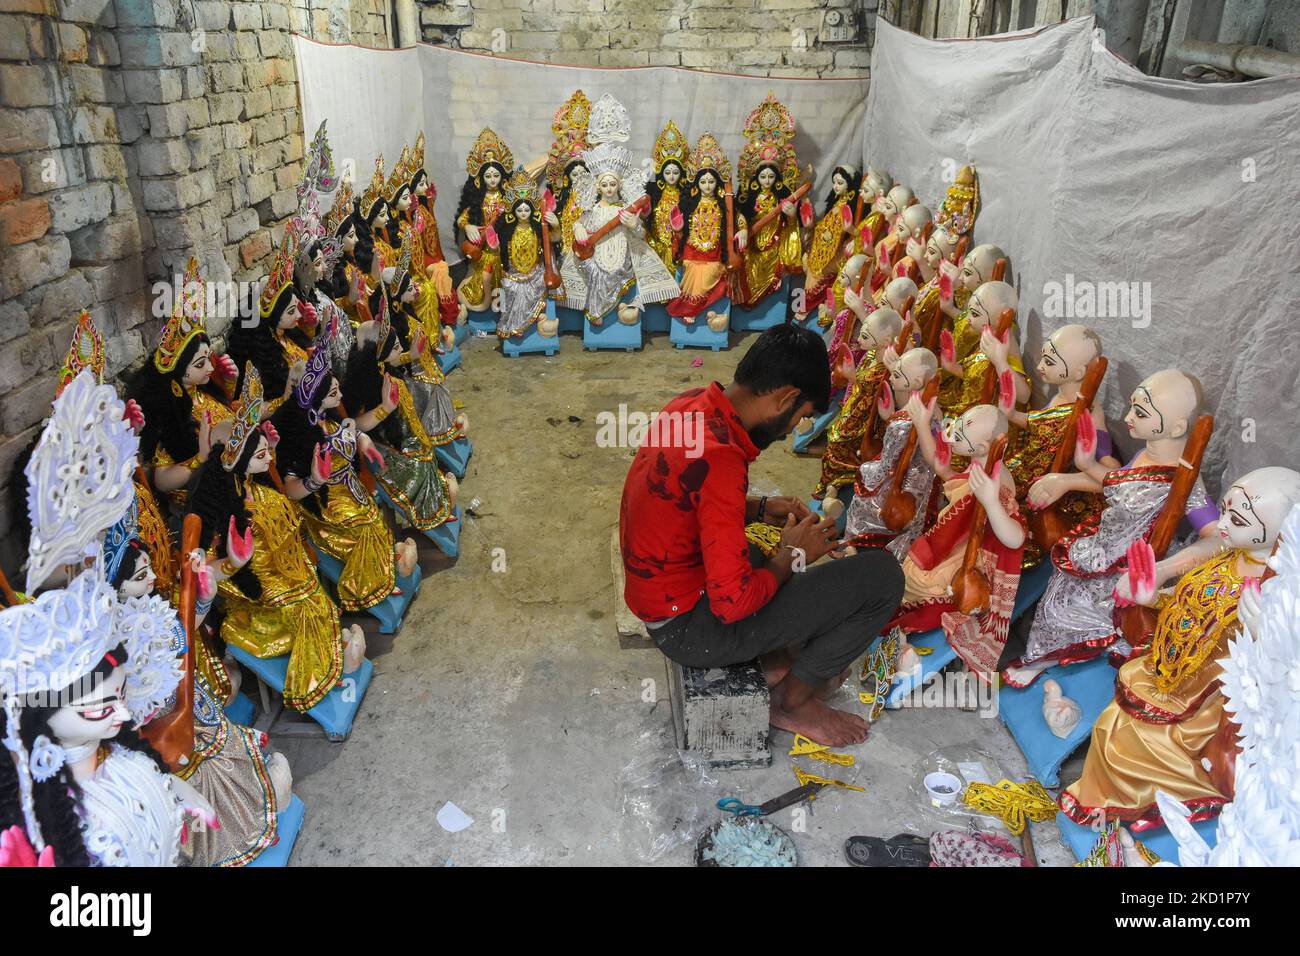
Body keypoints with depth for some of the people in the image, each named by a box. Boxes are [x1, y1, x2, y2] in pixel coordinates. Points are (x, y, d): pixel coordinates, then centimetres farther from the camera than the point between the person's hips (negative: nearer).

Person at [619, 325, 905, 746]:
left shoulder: (689, 406, -4)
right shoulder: (720, 459, -31)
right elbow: (734, 602, -28)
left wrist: (762, 509, 4)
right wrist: (793, 556, -11)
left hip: (658, 596, 9)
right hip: (689, 628, -9)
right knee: (881, 574, -10)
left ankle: (776, 657, 19)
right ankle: (793, 701, 8)